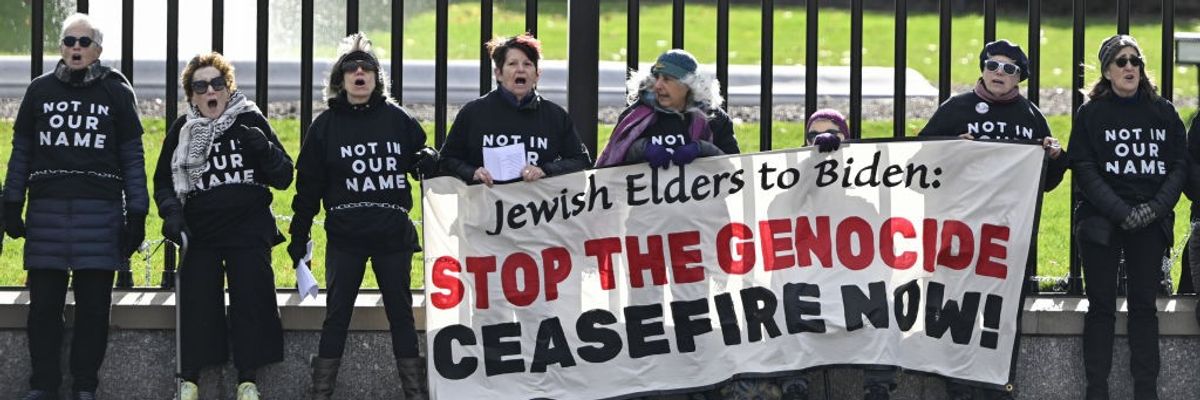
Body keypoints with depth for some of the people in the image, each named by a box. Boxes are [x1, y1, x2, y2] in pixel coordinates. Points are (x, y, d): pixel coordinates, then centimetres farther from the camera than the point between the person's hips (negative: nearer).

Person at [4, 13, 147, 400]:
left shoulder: (116, 92, 6)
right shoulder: (40, 90, 11)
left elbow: (132, 157, 6)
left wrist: (136, 214, 1)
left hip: (100, 212, -2)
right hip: (47, 213, 2)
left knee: (93, 306, 0)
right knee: (44, 305, 3)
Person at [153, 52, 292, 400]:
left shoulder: (250, 121, 3)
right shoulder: (182, 131, 6)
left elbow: (283, 178, 3)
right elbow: (163, 182, 15)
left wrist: (264, 149, -16)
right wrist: (171, 213, -4)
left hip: (249, 231, -1)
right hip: (200, 234, 1)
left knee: (250, 303, -1)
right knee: (197, 305, -3)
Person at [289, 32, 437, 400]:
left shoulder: (398, 119, 3)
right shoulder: (326, 125, 2)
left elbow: (423, 163, 11)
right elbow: (308, 188, 3)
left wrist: (429, 162, -15)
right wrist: (298, 242, 2)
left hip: (393, 235, 1)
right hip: (344, 237, -1)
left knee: (400, 312, 7)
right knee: (336, 314, 3)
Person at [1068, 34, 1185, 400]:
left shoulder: (1163, 112, 8)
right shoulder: (1091, 113, 1)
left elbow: (1179, 165, 5)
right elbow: (1084, 168, -6)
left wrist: (1155, 208, -11)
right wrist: (1122, 212, -15)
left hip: (1151, 226, 2)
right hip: (1101, 224, -2)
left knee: (1144, 305, 5)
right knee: (1101, 306, 0)